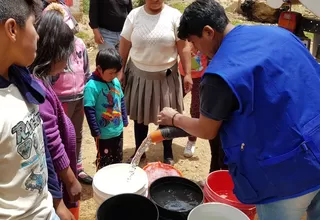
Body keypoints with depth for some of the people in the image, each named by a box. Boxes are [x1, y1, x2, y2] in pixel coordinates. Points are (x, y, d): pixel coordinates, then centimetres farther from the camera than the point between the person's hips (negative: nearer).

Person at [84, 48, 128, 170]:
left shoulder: (116, 82, -1)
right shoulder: (92, 86, -21)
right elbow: (89, 109, -21)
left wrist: (124, 120, 13)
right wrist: (95, 131, -19)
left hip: (118, 130, 7)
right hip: (103, 134, -6)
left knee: (118, 159, 23)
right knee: (104, 162, 12)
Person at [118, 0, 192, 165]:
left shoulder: (174, 15, -8)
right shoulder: (134, 15, -3)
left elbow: (183, 46, -7)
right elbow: (124, 45, 2)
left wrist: (187, 74, -9)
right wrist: (120, 70, 0)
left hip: (166, 76, -1)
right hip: (139, 74, 2)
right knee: (139, 115, 13)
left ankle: (168, 153, 31)